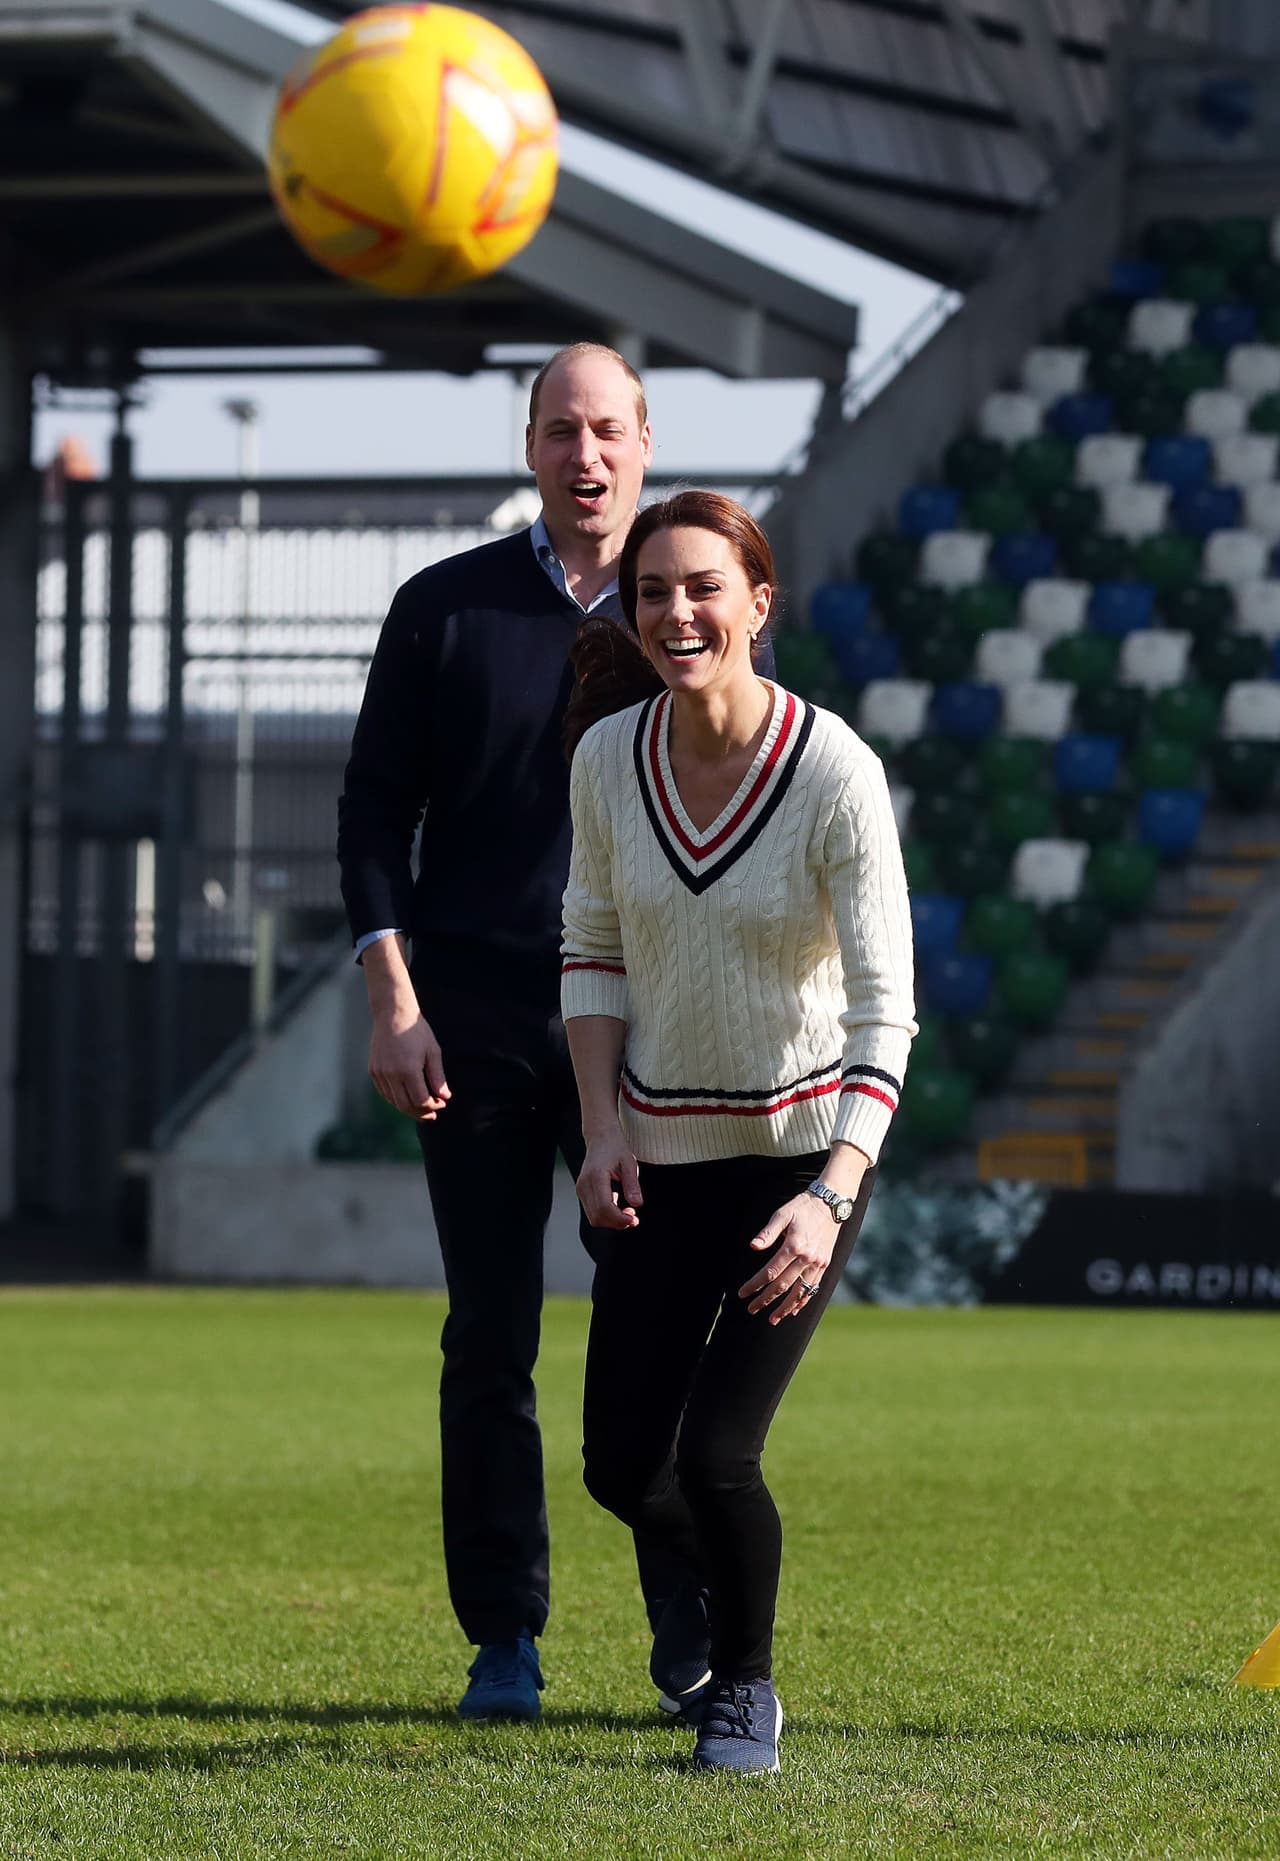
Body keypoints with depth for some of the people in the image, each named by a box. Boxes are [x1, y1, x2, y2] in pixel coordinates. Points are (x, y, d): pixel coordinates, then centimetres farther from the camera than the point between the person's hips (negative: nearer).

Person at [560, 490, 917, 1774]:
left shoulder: (836, 774, -20)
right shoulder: (607, 759, -8)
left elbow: (884, 1011, -20)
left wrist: (833, 1198, -30)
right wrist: (603, 1127, -4)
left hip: (804, 1150, -4)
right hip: (661, 1152, 4)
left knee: (715, 1455, -13)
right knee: (622, 1466, 4)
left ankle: (746, 1683, 15)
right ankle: (734, 1603, 37)